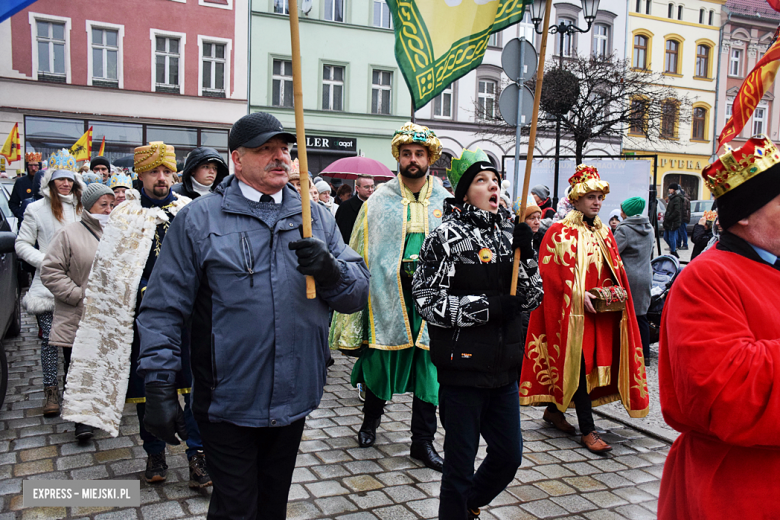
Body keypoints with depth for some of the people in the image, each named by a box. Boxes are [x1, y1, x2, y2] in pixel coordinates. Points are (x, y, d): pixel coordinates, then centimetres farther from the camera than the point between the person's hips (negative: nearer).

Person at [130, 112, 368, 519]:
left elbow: (358, 294, 2)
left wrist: (330, 269, -18)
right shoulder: (199, 219, -5)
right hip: (228, 403, -3)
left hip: (294, 397, 4)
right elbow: (163, 309, -5)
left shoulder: (317, 218, 6)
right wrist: (160, 387, -10)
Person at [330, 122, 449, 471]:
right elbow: (360, 250, 2)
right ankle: (371, 418, 38)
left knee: (428, 367, 5)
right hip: (387, 292, -1)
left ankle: (423, 441, 19)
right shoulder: (379, 200, 4)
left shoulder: (446, 202, 6)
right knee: (380, 361, 10)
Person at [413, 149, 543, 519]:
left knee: (509, 455, 17)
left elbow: (531, 299, 7)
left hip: (503, 367, 6)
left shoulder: (509, 233, 8)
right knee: (461, 461, 7)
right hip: (462, 367, -6)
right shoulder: (447, 235, -9)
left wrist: (526, 254, -9)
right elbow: (428, 300, -14)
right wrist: (488, 307, -20)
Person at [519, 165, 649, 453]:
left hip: (602, 311, 7)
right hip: (572, 310, -7)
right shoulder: (559, 232, -5)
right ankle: (587, 430, 1)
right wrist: (579, 294, -19)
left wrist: (616, 294, 1)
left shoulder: (604, 233, 15)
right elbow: (550, 271, -12)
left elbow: (616, 270, 20)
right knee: (580, 365, -7)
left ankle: (554, 410, 28)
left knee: (595, 362, 10)